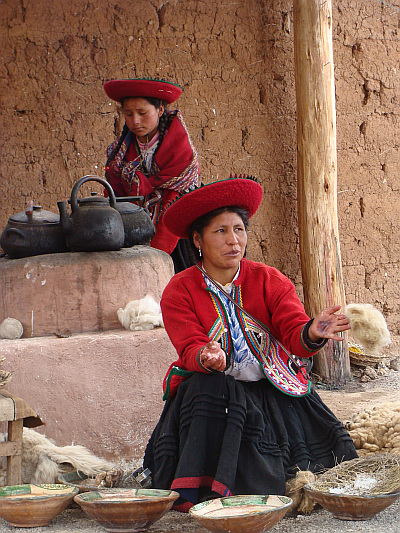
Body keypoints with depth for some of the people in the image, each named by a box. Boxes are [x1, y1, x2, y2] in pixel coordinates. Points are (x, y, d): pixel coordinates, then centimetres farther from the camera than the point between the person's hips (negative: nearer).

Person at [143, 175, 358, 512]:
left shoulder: (270, 281, 2)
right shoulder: (179, 292, -1)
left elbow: (294, 334, -12)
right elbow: (190, 349, -14)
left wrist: (312, 333, -37)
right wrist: (207, 358, -40)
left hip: (275, 393, 1)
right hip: (208, 392, 0)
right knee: (205, 391, -33)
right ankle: (200, 495, -26)